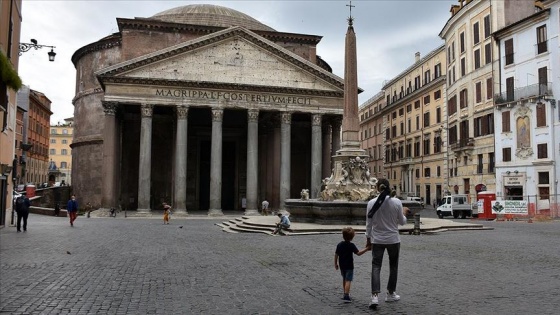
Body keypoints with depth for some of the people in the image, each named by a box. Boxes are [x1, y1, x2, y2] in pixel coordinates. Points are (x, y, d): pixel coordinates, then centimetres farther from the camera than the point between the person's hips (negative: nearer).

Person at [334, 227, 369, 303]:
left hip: (342, 265, 6)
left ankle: (346, 293, 33)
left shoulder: (339, 245, 2)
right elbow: (358, 253, -16)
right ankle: (346, 296, -18)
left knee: (344, 279, 21)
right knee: (348, 280, -8)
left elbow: (336, 255, 5)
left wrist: (336, 264, 15)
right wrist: (366, 249, -11)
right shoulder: (351, 245, -13)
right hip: (349, 266, -6)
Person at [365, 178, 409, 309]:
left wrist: (368, 239, 9)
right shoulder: (397, 202, -11)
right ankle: (391, 294, 28)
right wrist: (404, 214, 21)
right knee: (393, 266, 18)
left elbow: (369, 223, -3)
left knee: (376, 267, 3)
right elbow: (402, 222, 0)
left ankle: (375, 296, -12)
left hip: (377, 240, 0)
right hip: (393, 239, 0)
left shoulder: (371, 203, -8)